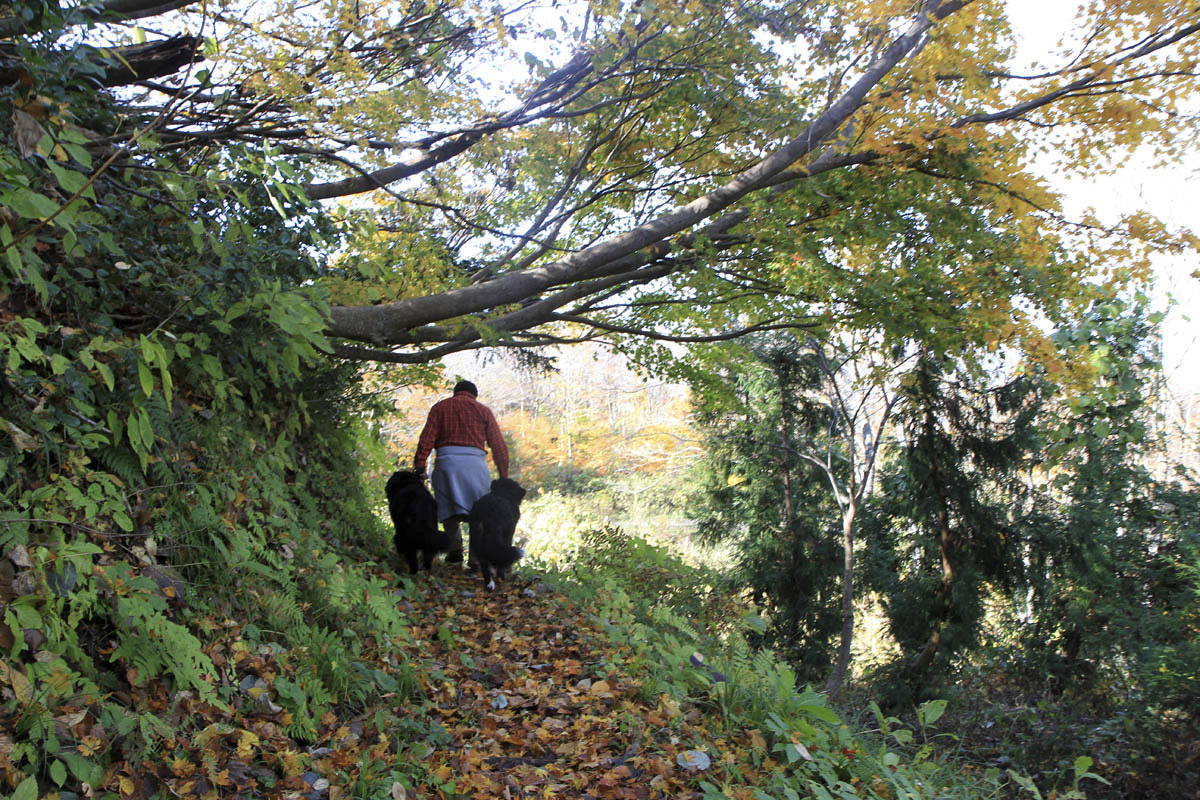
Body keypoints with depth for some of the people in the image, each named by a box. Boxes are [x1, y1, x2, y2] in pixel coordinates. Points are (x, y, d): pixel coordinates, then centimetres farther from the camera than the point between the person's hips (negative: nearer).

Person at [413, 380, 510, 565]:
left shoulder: (440, 407, 18)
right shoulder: (483, 410, 17)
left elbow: (426, 439, 4)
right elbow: (499, 446, 11)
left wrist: (419, 468, 0)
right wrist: (503, 476, 14)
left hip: (446, 461, 0)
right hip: (475, 462, 0)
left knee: (450, 509, 2)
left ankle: (455, 548, -15)